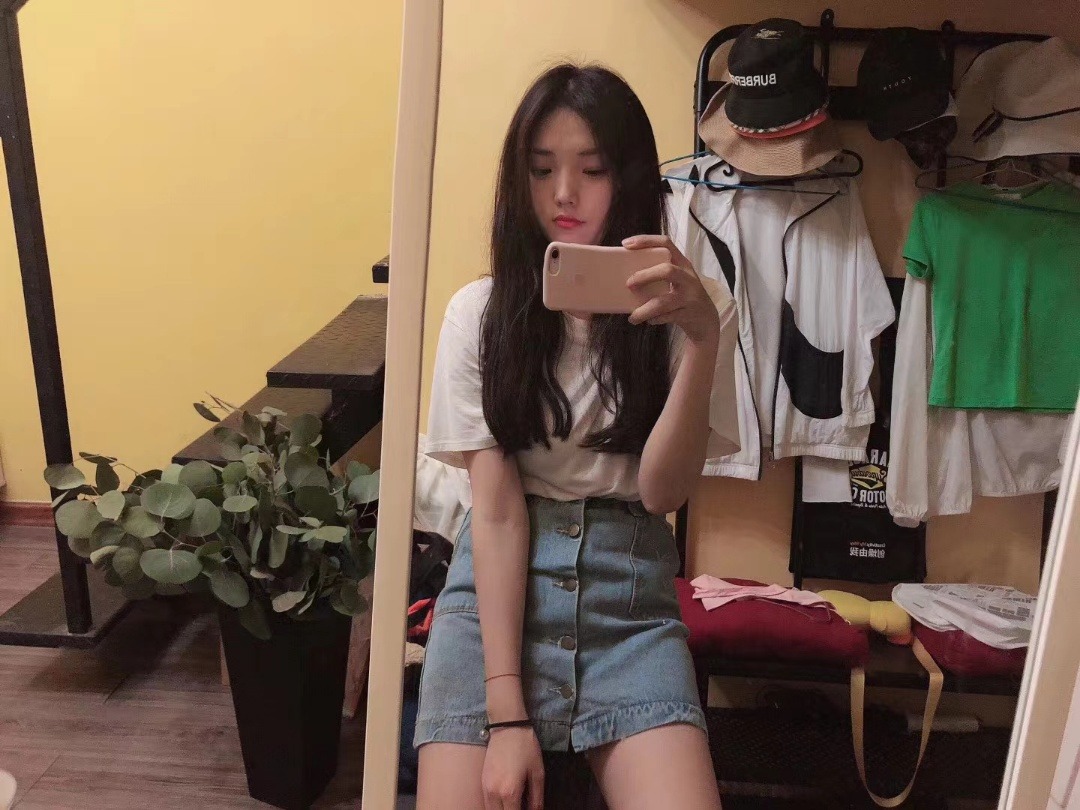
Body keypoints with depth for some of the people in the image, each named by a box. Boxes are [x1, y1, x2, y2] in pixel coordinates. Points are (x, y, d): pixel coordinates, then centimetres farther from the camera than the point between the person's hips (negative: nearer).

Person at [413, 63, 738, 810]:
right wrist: (506, 710, -14)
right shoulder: (481, 311, -2)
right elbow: (495, 508, -8)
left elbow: (663, 490, -9)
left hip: (629, 587, 1)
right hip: (497, 582, 0)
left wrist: (701, 341, -24)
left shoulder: (691, 307, 0)